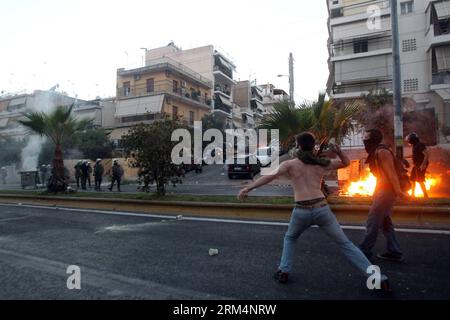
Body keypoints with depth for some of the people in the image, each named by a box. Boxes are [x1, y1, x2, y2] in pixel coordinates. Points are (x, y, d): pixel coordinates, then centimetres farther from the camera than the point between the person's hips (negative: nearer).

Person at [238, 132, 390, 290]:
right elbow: (346, 163, 27)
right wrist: (338, 152, 10)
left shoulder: (290, 164, 4)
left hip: (301, 211, -1)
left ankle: (283, 271, 20)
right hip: (322, 209, 2)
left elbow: (269, 177, -8)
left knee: (290, 238, 28)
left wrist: (247, 189, -9)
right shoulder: (322, 163, 12)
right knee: (345, 244, 13)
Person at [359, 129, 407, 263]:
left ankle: (364, 251, 4)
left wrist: (397, 190, -30)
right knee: (384, 221, 14)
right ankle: (394, 252, 20)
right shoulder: (376, 152, 16)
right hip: (384, 190, 10)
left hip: (387, 190, -10)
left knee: (372, 221, -5)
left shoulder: (381, 151, -15)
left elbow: (391, 171, -23)